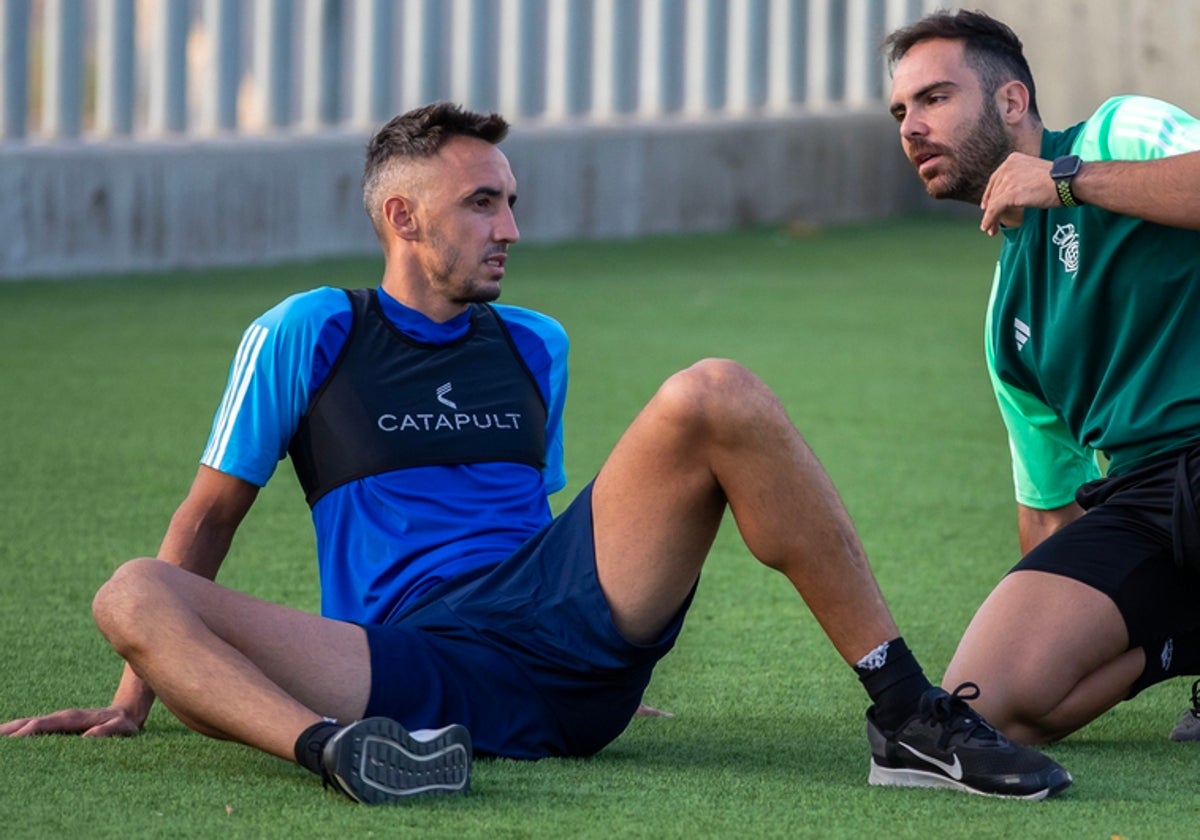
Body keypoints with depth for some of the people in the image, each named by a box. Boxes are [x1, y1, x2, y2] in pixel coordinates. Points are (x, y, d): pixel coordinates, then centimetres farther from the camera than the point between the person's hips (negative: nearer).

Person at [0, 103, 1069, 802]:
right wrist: (136, 699, 9)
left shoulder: (535, 347, 23)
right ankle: (329, 742, -57)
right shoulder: (307, 335, 11)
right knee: (132, 594, -27)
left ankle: (911, 716, -23)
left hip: (563, 615, 3)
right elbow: (214, 509, 13)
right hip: (415, 671, -3)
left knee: (716, 397, -18)